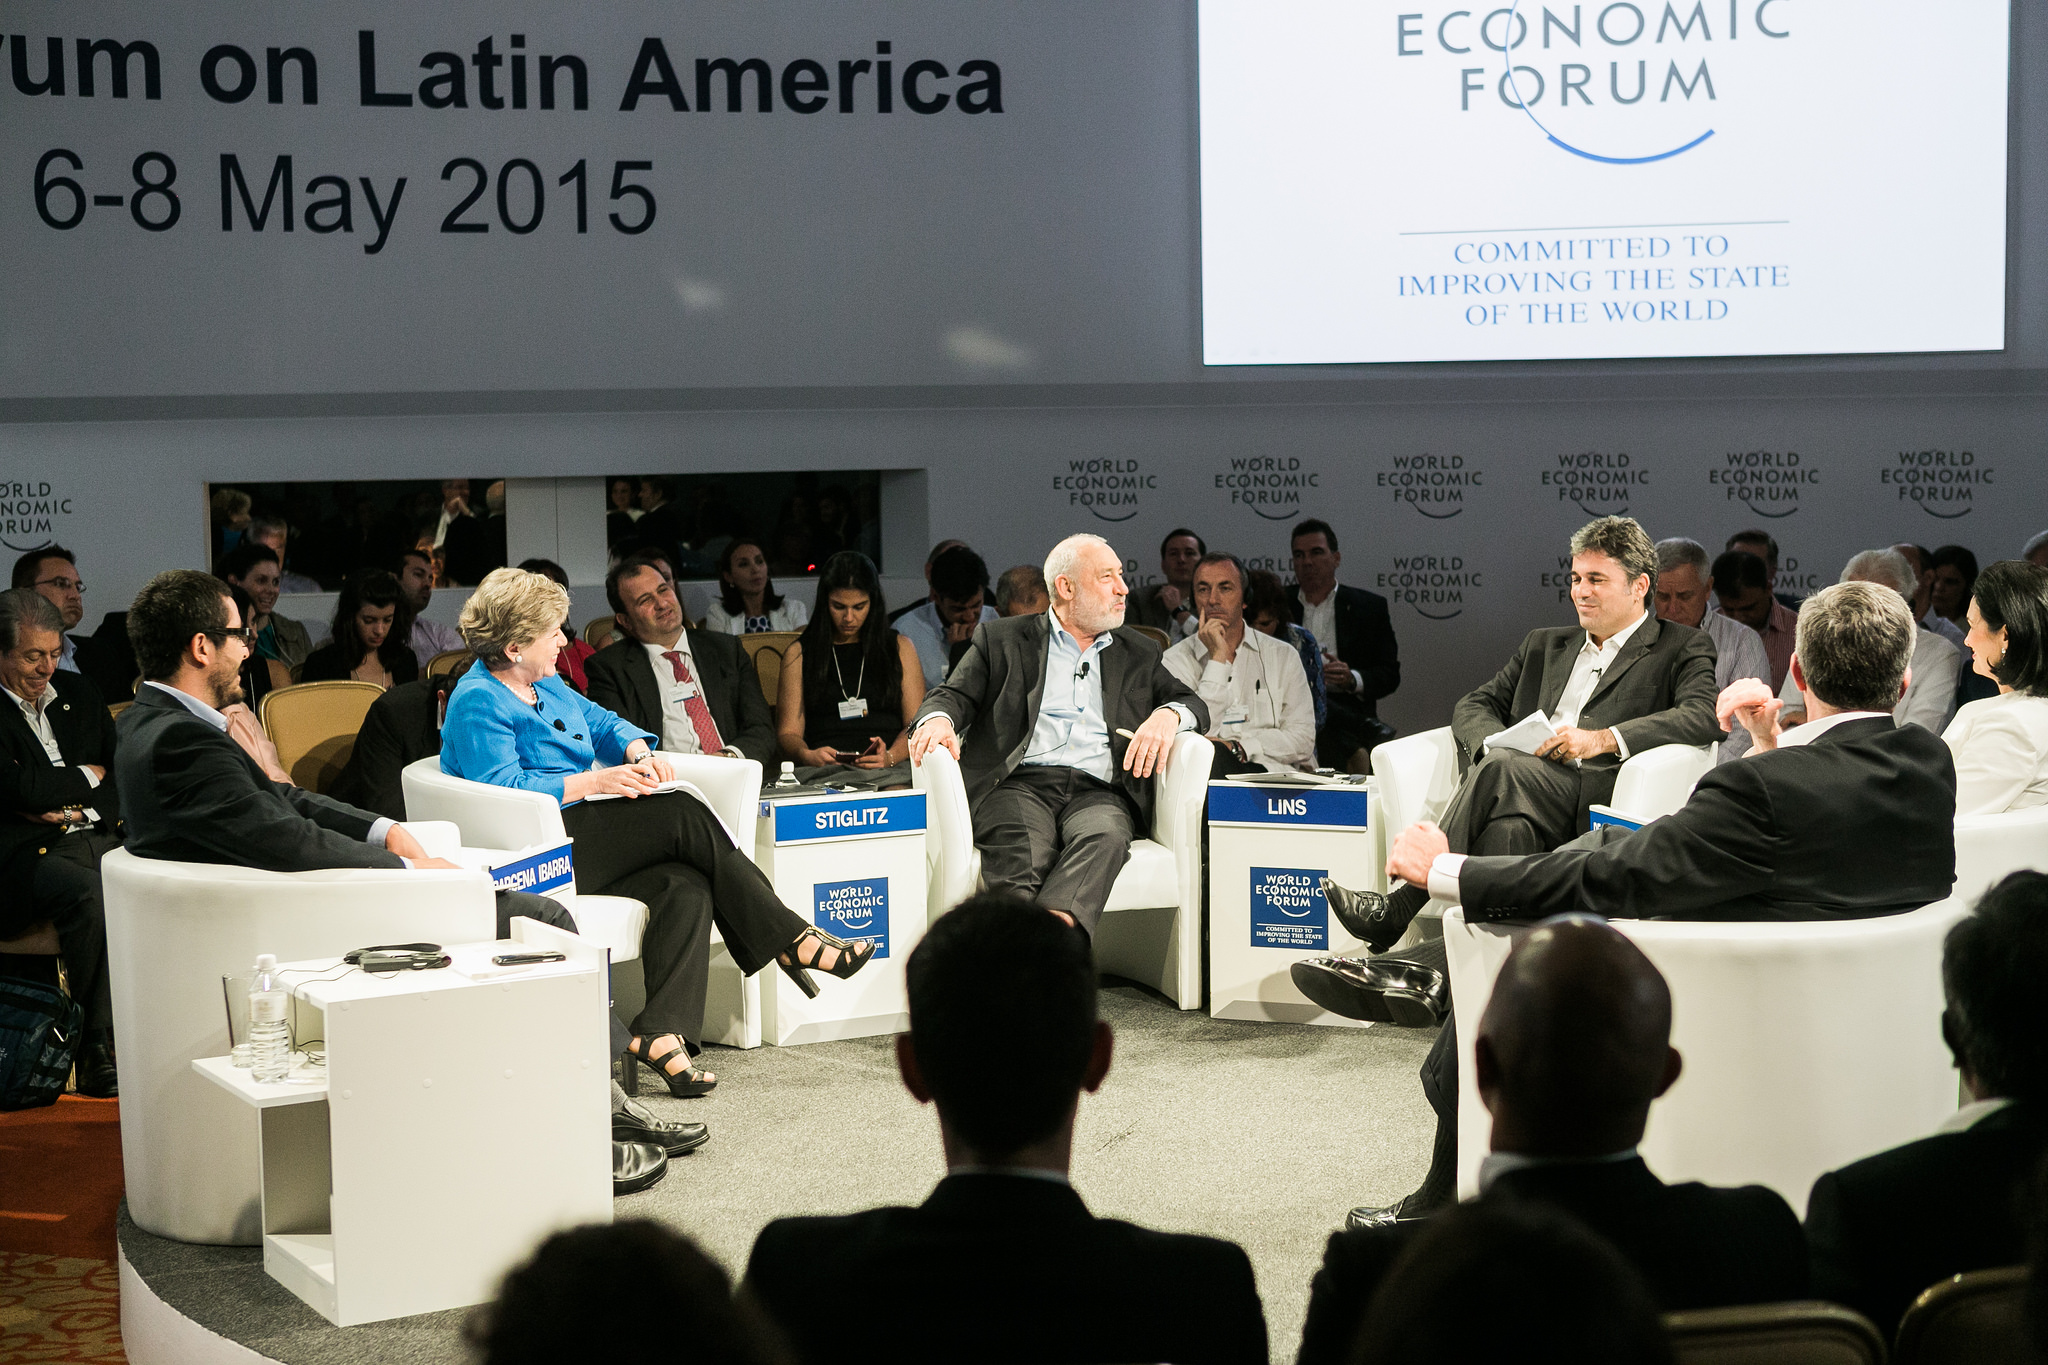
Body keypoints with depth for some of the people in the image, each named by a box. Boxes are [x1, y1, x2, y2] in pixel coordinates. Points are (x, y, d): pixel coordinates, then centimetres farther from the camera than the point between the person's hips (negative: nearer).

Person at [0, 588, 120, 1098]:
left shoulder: (79, 694, 21)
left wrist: (79, 806, -3)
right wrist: (87, 777, 4)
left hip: (99, 839, 5)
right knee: (94, 895, -36)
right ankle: (99, 1051, -29)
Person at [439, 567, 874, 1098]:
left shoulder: (543, 683, 18)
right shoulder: (478, 701, -10)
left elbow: (601, 721, 26)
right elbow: (502, 789, -20)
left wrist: (640, 752, 4)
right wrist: (594, 782, -19)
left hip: (576, 829, 9)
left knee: (685, 885, -20)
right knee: (682, 813, -22)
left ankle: (662, 1033, -30)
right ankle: (791, 941, -15)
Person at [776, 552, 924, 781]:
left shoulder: (900, 648, 19)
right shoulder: (799, 654, 17)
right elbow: (788, 732, 11)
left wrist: (890, 757, -12)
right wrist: (807, 755, -14)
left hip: (892, 769, 0)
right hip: (823, 769, 0)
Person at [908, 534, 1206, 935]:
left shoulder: (1138, 654, 28)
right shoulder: (1002, 640, 21)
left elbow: (1193, 703, 25)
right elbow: (955, 693, 13)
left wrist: (1167, 715, -1)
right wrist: (938, 720, -13)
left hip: (1097, 792, 1)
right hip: (1019, 783, -1)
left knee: (1105, 837, -37)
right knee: (1019, 853, -37)